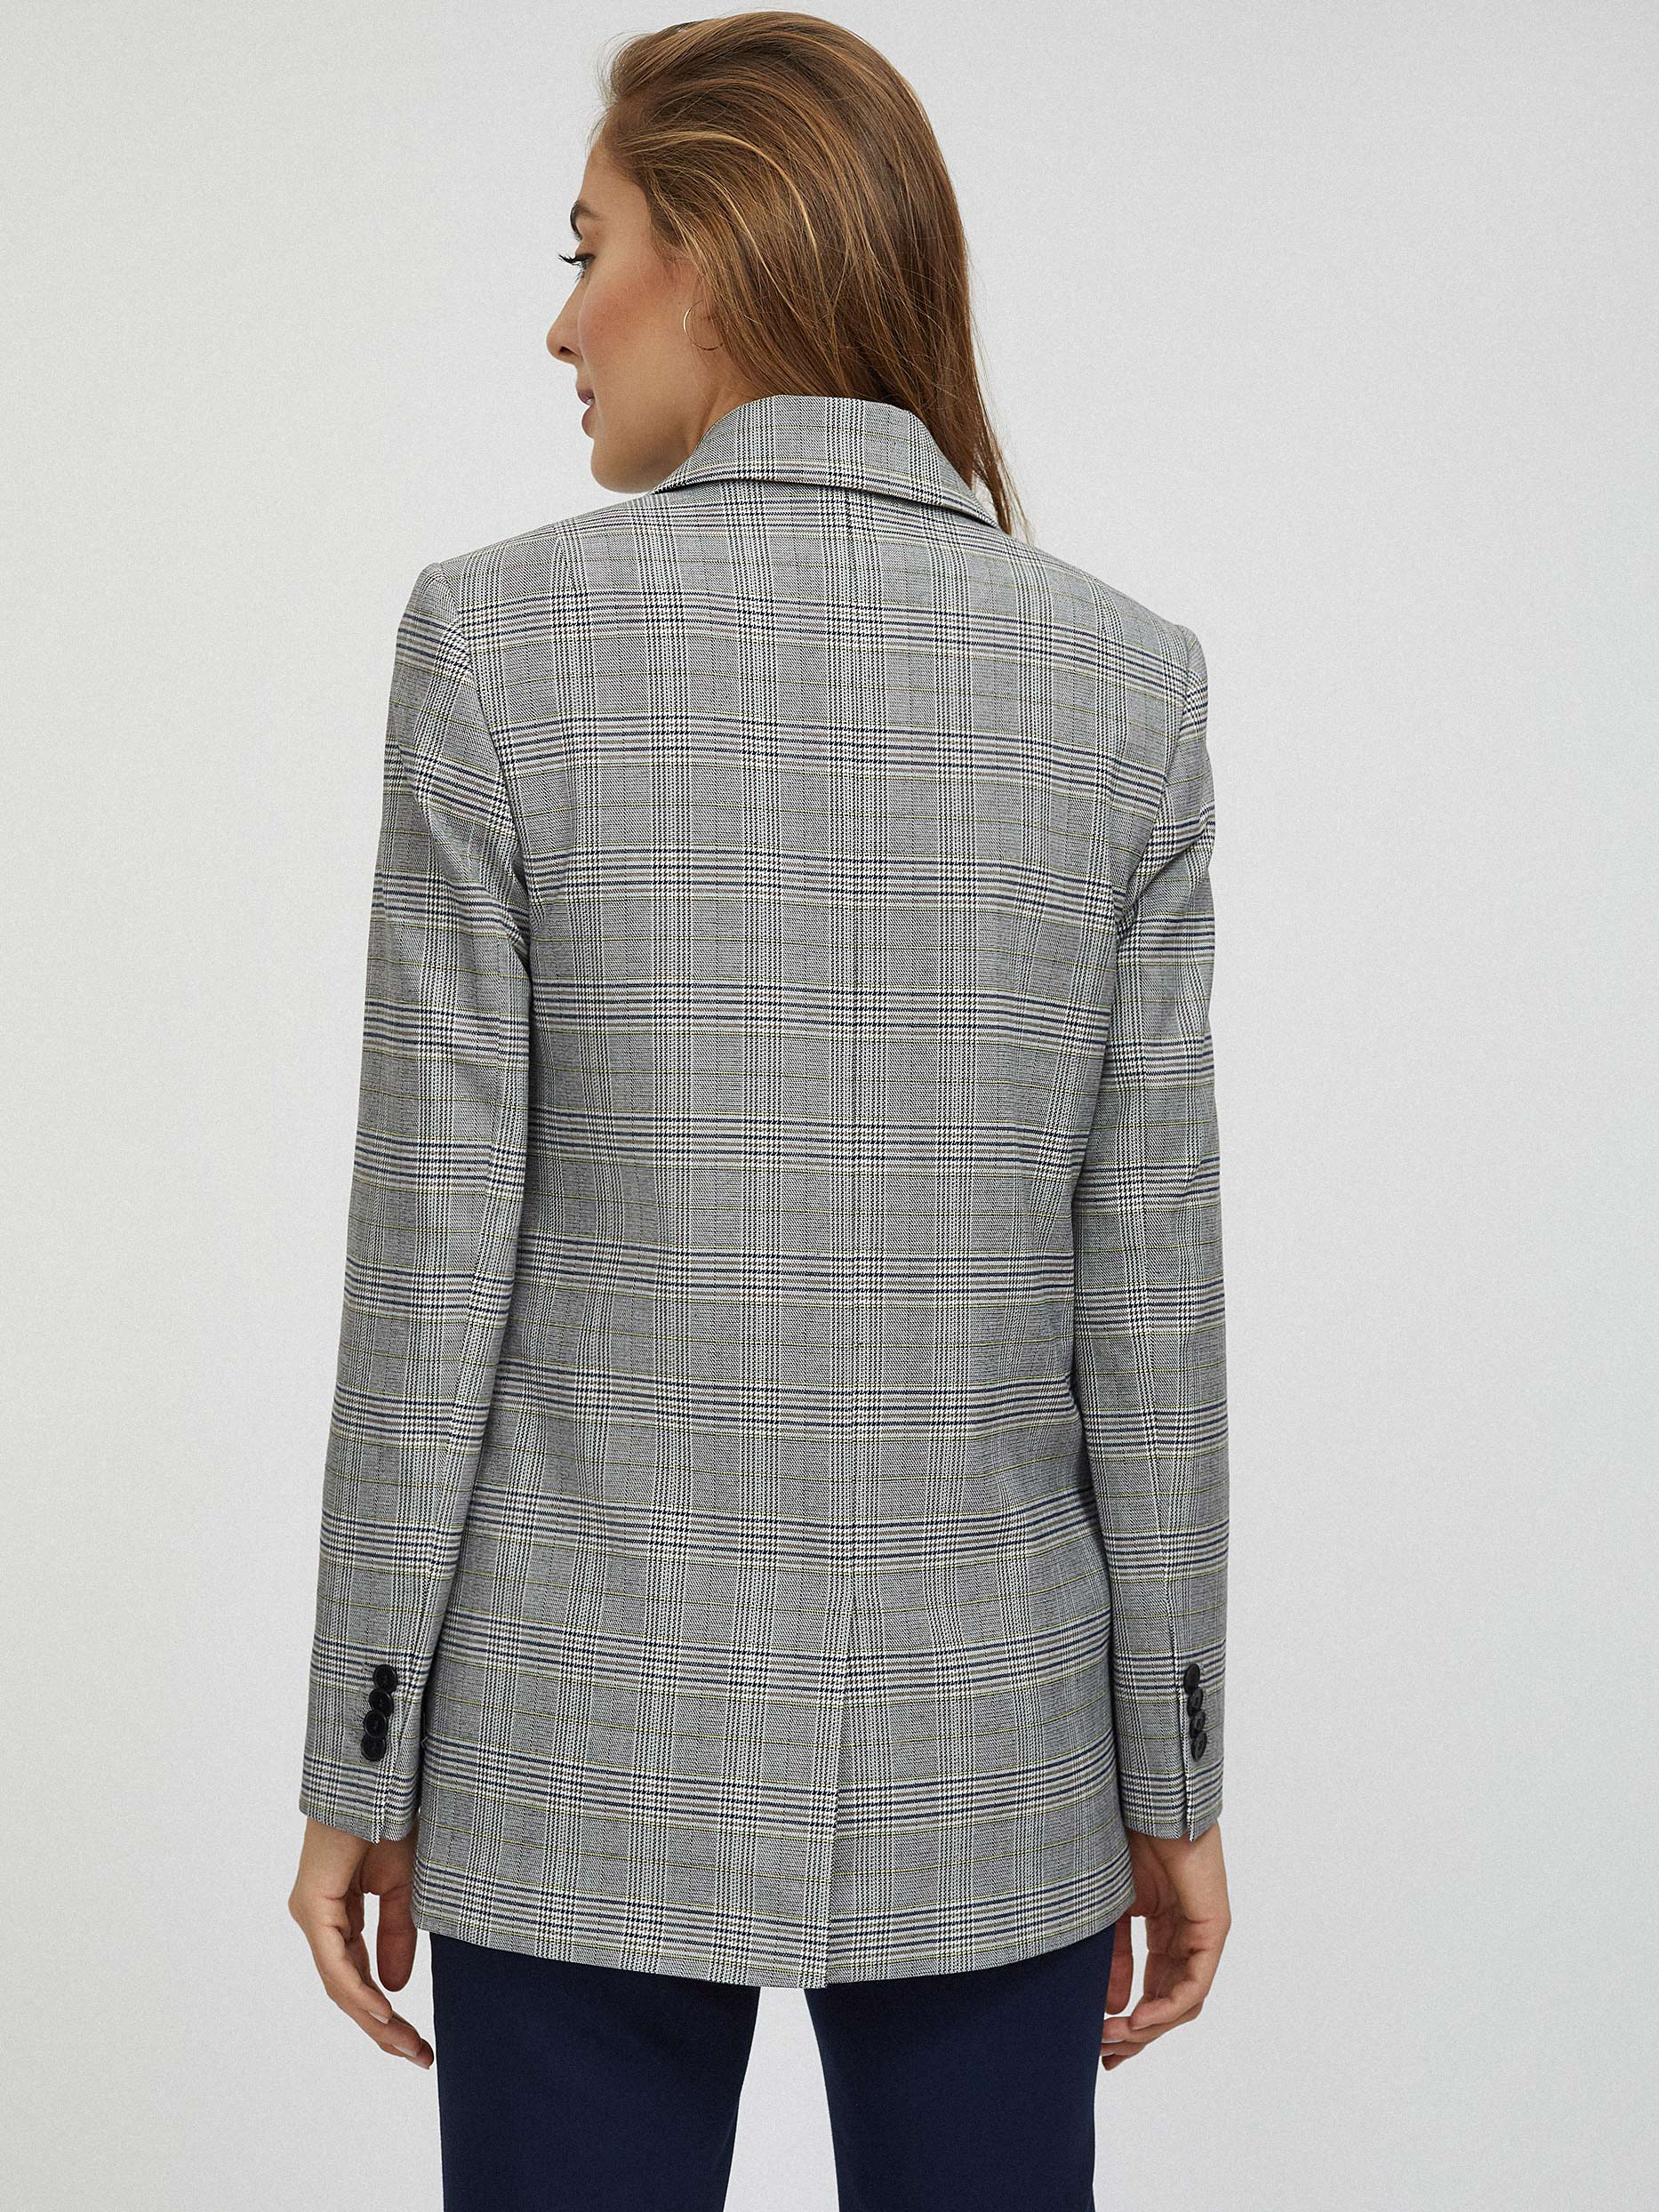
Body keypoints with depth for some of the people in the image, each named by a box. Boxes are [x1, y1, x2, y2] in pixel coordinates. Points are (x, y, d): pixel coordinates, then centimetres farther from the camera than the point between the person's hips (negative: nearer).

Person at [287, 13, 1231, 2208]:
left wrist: (359, 1763, 0)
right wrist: (1174, 1777, 6)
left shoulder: (502, 636, -10)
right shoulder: (1118, 672, -3)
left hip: (592, 1738, -2)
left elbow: (435, 1251, -9)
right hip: (984, 1739, 2)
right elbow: (1148, 1273, -2)